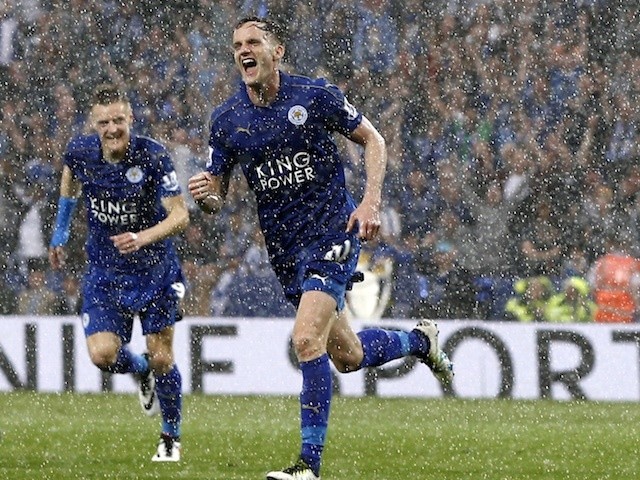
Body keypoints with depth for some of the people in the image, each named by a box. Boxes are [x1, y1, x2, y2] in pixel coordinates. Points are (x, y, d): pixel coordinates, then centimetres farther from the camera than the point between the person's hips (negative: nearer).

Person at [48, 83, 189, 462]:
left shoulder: (153, 156, -21)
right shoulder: (80, 152, -11)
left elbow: (180, 215, -20)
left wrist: (143, 238, -37)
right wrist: (61, 231, 20)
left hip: (155, 269, -2)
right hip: (104, 271, 2)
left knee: (161, 359, -1)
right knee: (103, 354, -14)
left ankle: (172, 437, 23)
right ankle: (140, 371, 24)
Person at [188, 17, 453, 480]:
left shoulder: (316, 95, -9)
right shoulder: (226, 119, 0)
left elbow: (372, 139, 2)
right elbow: (217, 193, 6)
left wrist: (371, 202, -11)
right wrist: (205, 194, -18)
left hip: (332, 234, -5)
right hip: (284, 248, 5)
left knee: (307, 339, -21)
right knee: (347, 357, 13)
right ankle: (420, 340, 44)